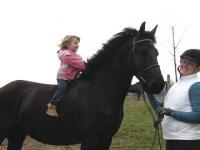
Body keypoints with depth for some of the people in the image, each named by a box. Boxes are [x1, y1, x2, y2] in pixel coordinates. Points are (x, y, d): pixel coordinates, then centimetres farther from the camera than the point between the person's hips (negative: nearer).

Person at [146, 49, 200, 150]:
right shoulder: (177, 85, 12)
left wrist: (171, 112, -23)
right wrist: (148, 92, 5)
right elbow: (162, 109, 17)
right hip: (172, 139, 8)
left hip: (188, 141, -8)